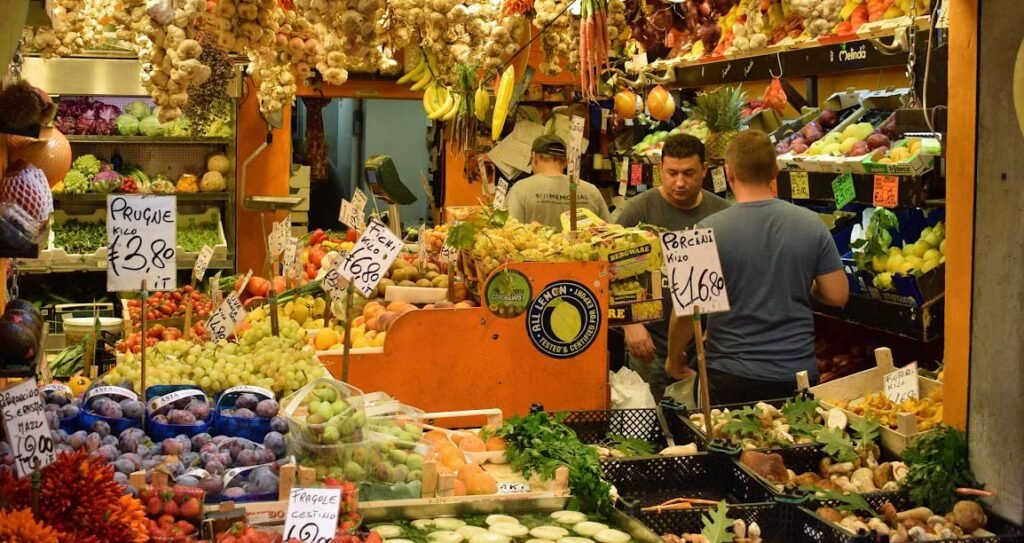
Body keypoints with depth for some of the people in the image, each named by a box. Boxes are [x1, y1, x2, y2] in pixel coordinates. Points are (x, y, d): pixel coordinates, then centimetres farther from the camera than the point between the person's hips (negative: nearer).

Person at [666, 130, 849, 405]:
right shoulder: (811, 224, -5)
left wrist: (674, 357, 7)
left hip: (731, 377, -2)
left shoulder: (709, 230, -12)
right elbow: (838, 295, -1)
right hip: (798, 373, 2)